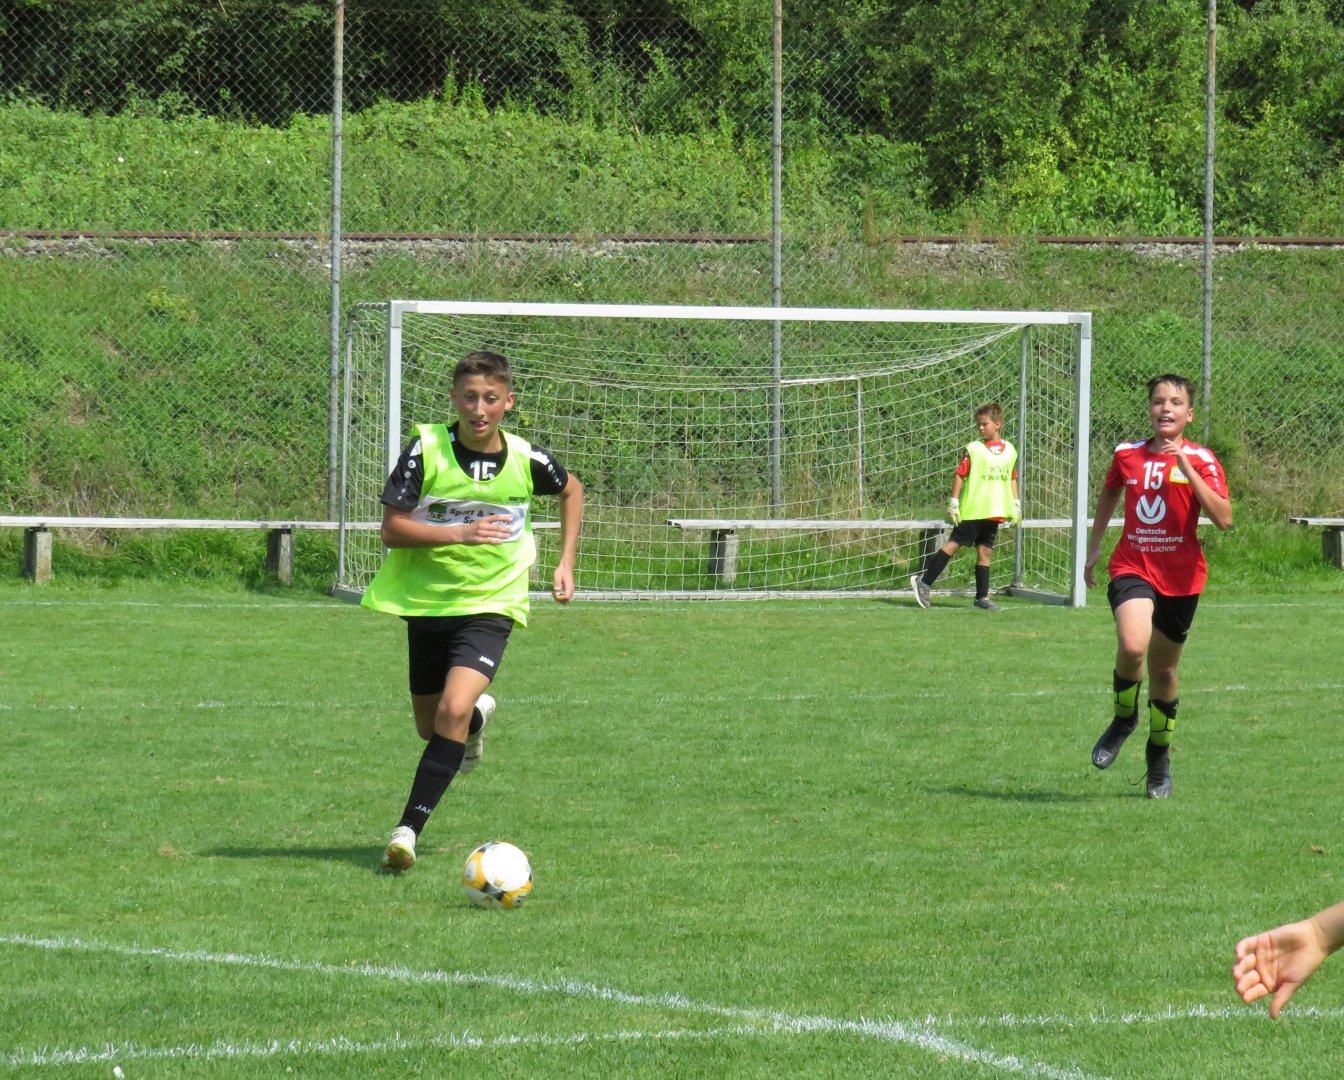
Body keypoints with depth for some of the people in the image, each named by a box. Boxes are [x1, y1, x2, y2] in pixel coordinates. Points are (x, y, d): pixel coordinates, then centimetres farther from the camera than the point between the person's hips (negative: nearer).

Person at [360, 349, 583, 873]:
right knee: (430, 727, 16)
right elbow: (392, 529, -13)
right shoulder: (426, 450, -12)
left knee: (453, 710, -24)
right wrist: (460, 534, -26)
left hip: (490, 602, -2)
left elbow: (571, 490, 16)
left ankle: (408, 830, -20)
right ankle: (478, 716, 54)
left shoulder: (527, 460, -7)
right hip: (425, 599, 2)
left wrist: (565, 563, 10)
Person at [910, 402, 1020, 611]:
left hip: (995, 513, 4)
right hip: (972, 511, -4)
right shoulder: (974, 449, -4)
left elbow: (1012, 479, 18)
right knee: (954, 544, -7)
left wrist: (1016, 505, 15)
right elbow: (959, 475, -4)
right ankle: (924, 582, -1)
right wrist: (953, 503, -9)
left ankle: (982, 597, 10)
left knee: (984, 551, 7)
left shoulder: (1009, 451, 8)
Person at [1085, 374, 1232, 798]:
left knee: (1164, 669, 11)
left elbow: (1224, 518, -19)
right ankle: (1123, 719, 2)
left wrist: (1187, 470, -24)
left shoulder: (1200, 460, -6)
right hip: (1132, 568, 0)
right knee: (1132, 647, -27)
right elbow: (1108, 496, 24)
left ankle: (1159, 755, 33)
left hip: (1180, 577, 0)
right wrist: (1094, 547, 26)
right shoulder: (1127, 455, 3)